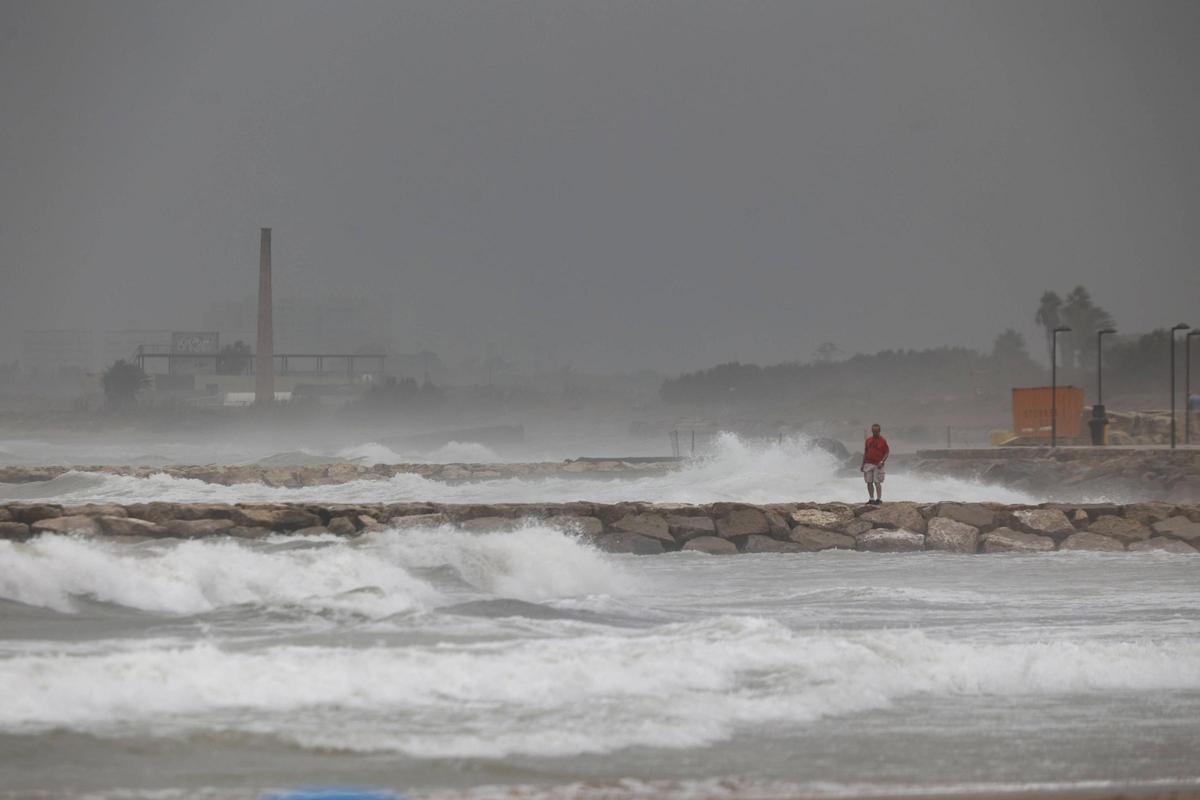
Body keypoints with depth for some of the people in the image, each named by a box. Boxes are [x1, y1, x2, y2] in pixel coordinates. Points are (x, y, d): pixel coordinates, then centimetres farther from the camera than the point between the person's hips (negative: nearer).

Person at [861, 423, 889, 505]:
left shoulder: (883, 441, -2)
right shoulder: (868, 440, 10)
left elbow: (887, 453, -1)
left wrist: (882, 462, -15)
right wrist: (863, 464, 12)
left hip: (877, 465, -5)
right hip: (868, 464, 5)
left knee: (877, 482, -10)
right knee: (869, 482, 4)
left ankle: (879, 499, -8)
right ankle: (872, 499, 11)